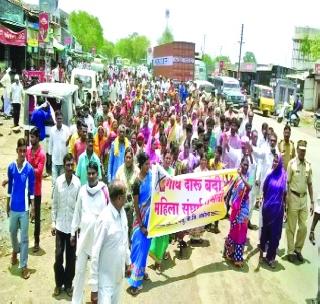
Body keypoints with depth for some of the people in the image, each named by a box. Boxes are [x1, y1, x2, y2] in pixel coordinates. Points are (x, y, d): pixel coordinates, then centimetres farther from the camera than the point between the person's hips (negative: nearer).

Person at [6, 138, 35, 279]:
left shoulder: (30, 169, -11)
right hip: (13, 207, 3)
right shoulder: (11, 167, -3)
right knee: (12, 232, 21)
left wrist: (33, 207, -7)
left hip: (24, 208, -3)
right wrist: (7, 205, 10)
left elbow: (32, 189, -5)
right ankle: (15, 250, 50)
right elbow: (10, 187, 6)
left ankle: (24, 265, 9)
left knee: (24, 237, 1)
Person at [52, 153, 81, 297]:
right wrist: (53, 222, 0)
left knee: (71, 257, 8)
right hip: (60, 224, 0)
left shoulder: (78, 182, -6)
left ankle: (68, 284, 25)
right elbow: (54, 203, 3)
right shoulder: (58, 181, -4)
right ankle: (59, 283, 23)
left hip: (73, 225, 0)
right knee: (58, 256, 3)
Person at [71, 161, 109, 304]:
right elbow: (77, 212, 8)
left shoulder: (104, 190, -8)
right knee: (80, 269, 8)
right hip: (84, 234, 3)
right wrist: (73, 233, 11)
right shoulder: (82, 190, 2)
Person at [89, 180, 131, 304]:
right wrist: (94, 286, -17)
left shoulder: (123, 212, -3)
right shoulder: (105, 219, -26)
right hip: (105, 279, -7)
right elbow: (95, 253, -21)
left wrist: (128, 261, 20)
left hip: (119, 275, 7)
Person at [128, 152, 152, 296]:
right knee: (139, 247, -1)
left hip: (150, 217, 6)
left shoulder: (151, 175, -4)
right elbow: (135, 205, -16)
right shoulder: (137, 183, -21)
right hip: (141, 219, -6)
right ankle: (134, 281, 7)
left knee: (146, 246, 19)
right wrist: (141, 225, -14)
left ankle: (141, 271, 37)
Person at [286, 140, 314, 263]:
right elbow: (287, 183, -8)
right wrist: (286, 200, -11)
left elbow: (310, 184, 11)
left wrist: (312, 201, 10)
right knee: (291, 227, 4)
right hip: (293, 197, -4)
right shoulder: (291, 163, -9)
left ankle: (298, 249, 25)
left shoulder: (308, 165, 5)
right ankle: (291, 251, 15)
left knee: (303, 227, 8)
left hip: (304, 198, 5)